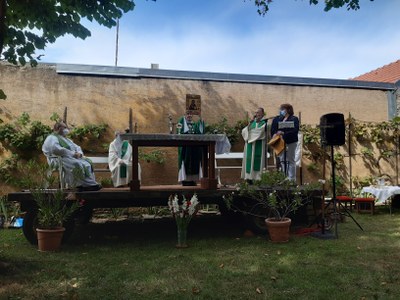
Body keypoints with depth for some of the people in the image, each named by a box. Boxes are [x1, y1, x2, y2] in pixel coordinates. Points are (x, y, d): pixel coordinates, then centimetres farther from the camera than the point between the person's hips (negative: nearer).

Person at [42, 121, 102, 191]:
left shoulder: (66, 139, 30)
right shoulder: (52, 138, 3)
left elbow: (77, 147, 24)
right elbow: (56, 149, -17)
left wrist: (79, 153, -3)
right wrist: (72, 153, -17)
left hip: (73, 157, 8)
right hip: (60, 159, -8)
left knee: (87, 162, -18)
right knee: (77, 165, -34)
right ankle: (87, 184, -30)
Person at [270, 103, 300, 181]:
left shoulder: (294, 119, 0)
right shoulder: (276, 119, 11)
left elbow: (295, 131, -12)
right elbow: (273, 131, 5)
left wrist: (283, 133, -21)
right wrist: (275, 135, -16)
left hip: (291, 143, -3)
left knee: (291, 160, 3)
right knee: (282, 161, 4)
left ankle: (292, 180, 7)